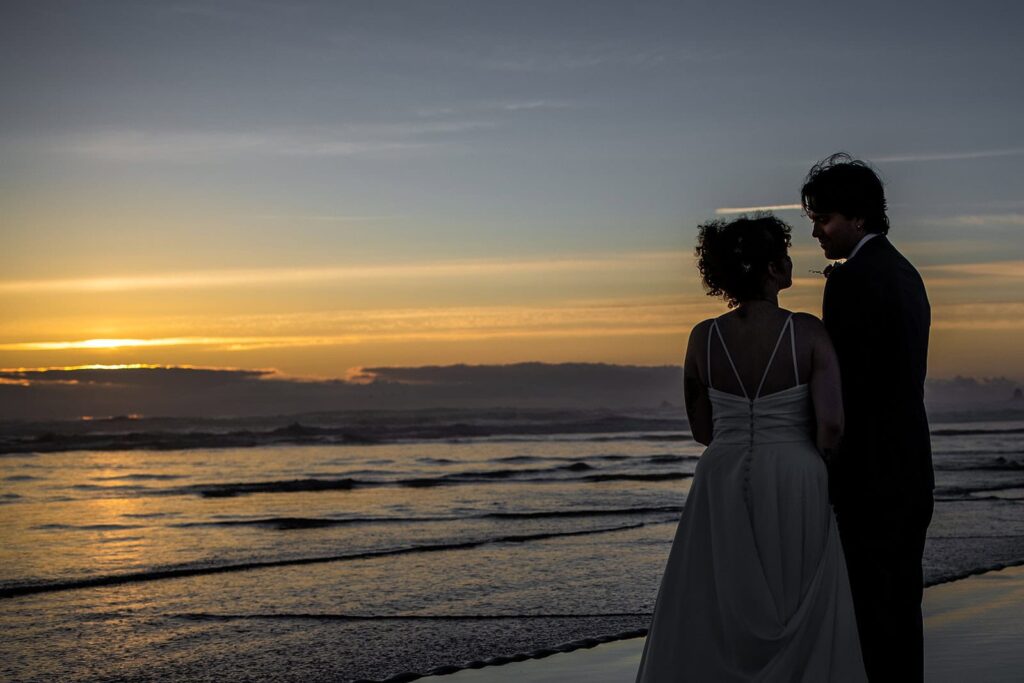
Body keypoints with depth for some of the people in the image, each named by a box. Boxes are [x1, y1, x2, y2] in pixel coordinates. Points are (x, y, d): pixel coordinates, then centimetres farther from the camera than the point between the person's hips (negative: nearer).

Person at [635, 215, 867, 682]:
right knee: (797, 619, 9)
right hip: (794, 489, -2)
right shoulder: (808, 332, -10)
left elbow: (701, 429, 8)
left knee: (710, 621, 10)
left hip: (721, 488, 2)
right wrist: (810, 459, 4)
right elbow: (831, 423, -16)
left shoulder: (703, 338, -2)